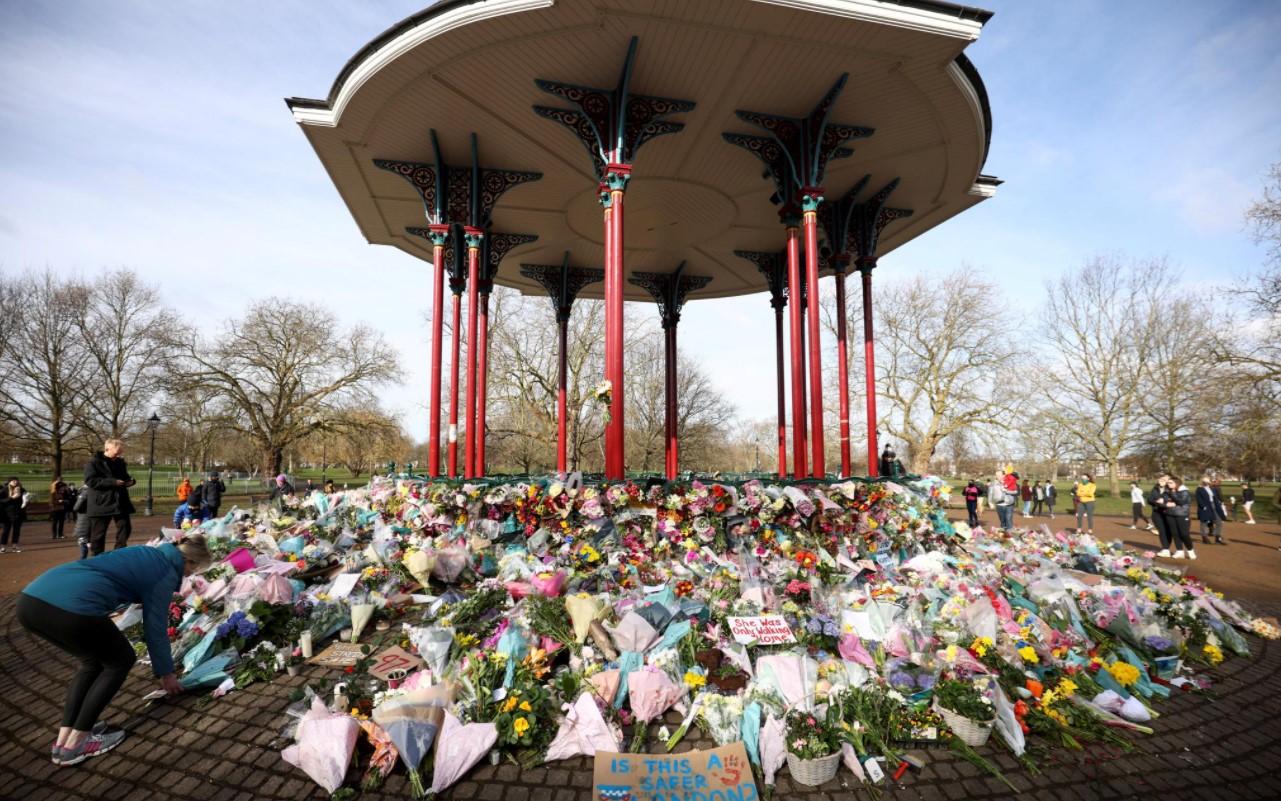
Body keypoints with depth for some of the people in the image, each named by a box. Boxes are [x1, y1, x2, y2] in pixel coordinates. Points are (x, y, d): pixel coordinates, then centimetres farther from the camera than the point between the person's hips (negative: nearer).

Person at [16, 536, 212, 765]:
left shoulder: (147, 554, 27)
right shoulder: (165, 573, 6)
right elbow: (155, 629, 12)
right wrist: (165, 672, 26)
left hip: (30, 599, 8)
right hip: (70, 609, -8)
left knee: (93, 661, 28)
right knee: (120, 661, 17)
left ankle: (63, 739, 26)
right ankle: (75, 744, 18)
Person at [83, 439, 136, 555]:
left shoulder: (120, 462, 14)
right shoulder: (94, 462, -7)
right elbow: (91, 481, -17)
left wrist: (130, 481, 2)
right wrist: (113, 482, -25)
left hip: (120, 502, 6)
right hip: (101, 504, -6)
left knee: (125, 527, 4)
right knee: (98, 533, 3)